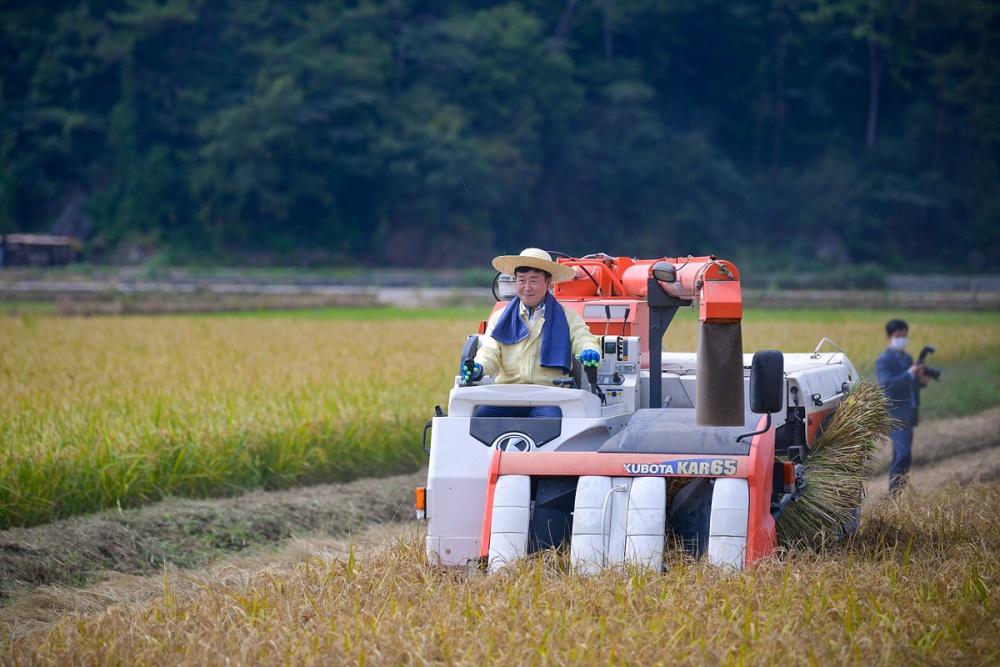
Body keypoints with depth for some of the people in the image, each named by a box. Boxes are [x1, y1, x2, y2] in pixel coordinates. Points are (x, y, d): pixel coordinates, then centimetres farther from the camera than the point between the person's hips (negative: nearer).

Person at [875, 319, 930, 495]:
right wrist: (910, 374, -22)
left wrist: (921, 381, 2)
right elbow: (886, 383, -23)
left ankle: (896, 493, 17)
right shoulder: (883, 360, -8)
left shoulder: (908, 359, 17)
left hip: (908, 415, 9)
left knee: (900, 457, 12)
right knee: (903, 454, -18)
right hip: (895, 414, -9)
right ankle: (895, 492, -17)